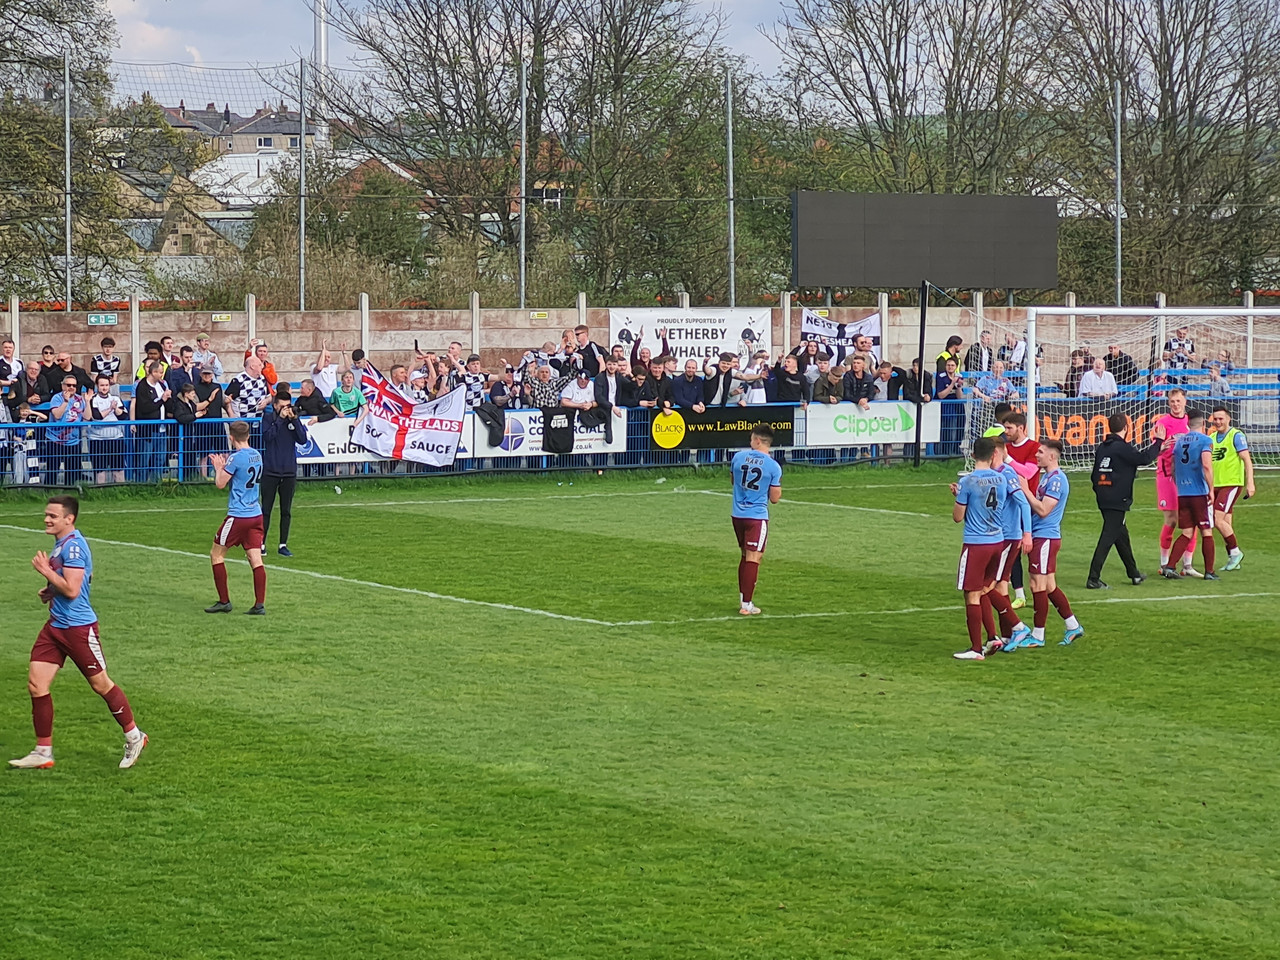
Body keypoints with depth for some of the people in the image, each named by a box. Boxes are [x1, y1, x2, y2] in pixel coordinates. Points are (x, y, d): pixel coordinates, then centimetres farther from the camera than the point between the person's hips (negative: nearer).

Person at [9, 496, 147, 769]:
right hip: (55, 624, 10)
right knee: (36, 684, 2)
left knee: (100, 684, 4)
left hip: (78, 627, -10)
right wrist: (51, 591, 13)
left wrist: (46, 571, -17)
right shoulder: (60, 544, 12)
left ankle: (134, 737, 21)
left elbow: (72, 590, -26)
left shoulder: (73, 546, -19)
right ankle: (43, 752, 8)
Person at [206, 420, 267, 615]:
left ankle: (224, 602, 7)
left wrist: (218, 467, 8)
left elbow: (221, 484, -8)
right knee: (255, 559, 3)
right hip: (256, 514, 7)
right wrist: (225, 466, 23)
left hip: (238, 516, -7)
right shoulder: (257, 456, 8)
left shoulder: (236, 458, -15)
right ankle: (259, 604, -2)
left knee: (216, 554, 7)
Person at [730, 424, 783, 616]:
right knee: (753, 558, -2)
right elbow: (774, 498, -6)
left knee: (745, 556, 19)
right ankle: (746, 605, -5)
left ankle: (743, 598, 23)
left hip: (738, 514, 4)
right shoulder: (773, 466, -11)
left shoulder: (739, 457, 0)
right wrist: (778, 489, 13)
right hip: (757, 516, -4)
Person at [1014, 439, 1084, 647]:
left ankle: (1037, 636, 0)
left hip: (1046, 538, -10)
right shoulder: (1046, 476, 15)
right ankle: (1073, 627, 22)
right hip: (1041, 537, 10)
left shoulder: (1056, 479, -16)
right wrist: (1024, 490, 6)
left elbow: (1043, 510, -21)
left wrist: (1025, 490, -16)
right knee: (1049, 586, 15)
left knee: (1038, 585, -6)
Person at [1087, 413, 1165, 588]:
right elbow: (1144, 458, -15)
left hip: (1104, 500, 9)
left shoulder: (1102, 448, 11)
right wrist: (1158, 441, -3)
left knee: (1121, 534, 20)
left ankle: (1133, 573, 34)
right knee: (1107, 538, -9)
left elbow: (1095, 476, 16)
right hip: (1117, 501, -9)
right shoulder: (1122, 447, -13)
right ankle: (1093, 579, -14)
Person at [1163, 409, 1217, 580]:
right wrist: (1211, 489, -14)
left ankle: (1169, 567, -3)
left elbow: (1172, 469, 16)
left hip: (1182, 494, 5)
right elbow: (1207, 466, -20)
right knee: (1207, 532, 5)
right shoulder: (1205, 441, -7)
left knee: (1186, 533, 10)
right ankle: (1209, 572, 6)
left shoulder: (1179, 441, 11)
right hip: (1200, 493, -5)